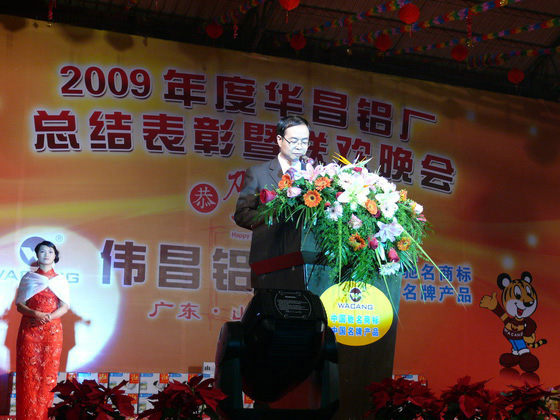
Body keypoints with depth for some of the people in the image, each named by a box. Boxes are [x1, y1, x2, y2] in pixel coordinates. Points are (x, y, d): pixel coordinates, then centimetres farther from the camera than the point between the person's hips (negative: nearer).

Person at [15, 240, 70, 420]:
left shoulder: (61, 280, 8)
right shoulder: (28, 277, 8)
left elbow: (65, 307, 2)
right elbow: (19, 305, 2)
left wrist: (49, 317, -17)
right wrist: (35, 314, -17)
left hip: (52, 330, 0)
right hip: (29, 330, 0)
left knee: (48, 373, -1)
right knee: (28, 372, -3)